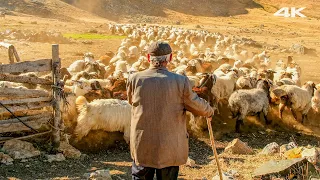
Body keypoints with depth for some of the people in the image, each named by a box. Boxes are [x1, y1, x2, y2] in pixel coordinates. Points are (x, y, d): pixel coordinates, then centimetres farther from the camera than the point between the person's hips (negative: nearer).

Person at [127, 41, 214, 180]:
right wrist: (209, 111, 21)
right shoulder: (181, 82, -12)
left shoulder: (134, 79, -8)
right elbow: (198, 107, -2)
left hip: (142, 147, 1)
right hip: (170, 148, -1)